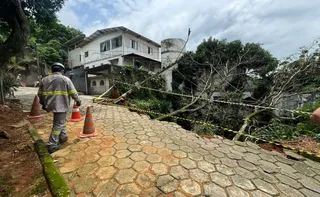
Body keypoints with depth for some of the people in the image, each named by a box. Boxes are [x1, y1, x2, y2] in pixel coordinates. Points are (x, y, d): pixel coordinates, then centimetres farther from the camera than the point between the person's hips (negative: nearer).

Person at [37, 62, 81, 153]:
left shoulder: (44, 79, 11)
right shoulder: (65, 79, -6)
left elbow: (40, 94, 17)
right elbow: (73, 92, -6)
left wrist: (43, 103, 29)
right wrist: (78, 100, 9)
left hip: (51, 104, 7)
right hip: (61, 105, -7)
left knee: (62, 121, 23)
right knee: (58, 125, 1)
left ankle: (62, 137, 35)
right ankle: (52, 145, 6)